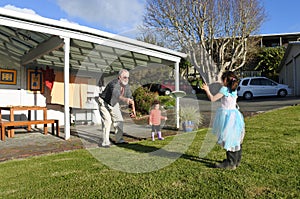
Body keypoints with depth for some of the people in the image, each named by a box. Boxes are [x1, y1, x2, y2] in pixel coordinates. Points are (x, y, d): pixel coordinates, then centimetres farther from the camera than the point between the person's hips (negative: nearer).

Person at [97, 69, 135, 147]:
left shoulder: (126, 86, -11)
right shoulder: (114, 84, -35)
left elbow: (130, 97, -7)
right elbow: (116, 94, -55)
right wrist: (125, 99, -75)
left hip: (114, 104, 7)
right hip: (104, 103, -7)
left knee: (119, 120, 6)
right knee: (107, 121, -18)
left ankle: (119, 139, 20)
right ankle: (105, 142, -9)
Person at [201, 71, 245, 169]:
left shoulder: (224, 89, -12)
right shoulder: (234, 90, 10)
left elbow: (212, 99, -11)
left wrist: (207, 90, 4)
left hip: (227, 115, -8)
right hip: (234, 113, 8)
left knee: (229, 139, -5)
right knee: (235, 139, 15)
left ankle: (230, 163, -1)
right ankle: (236, 160, 27)